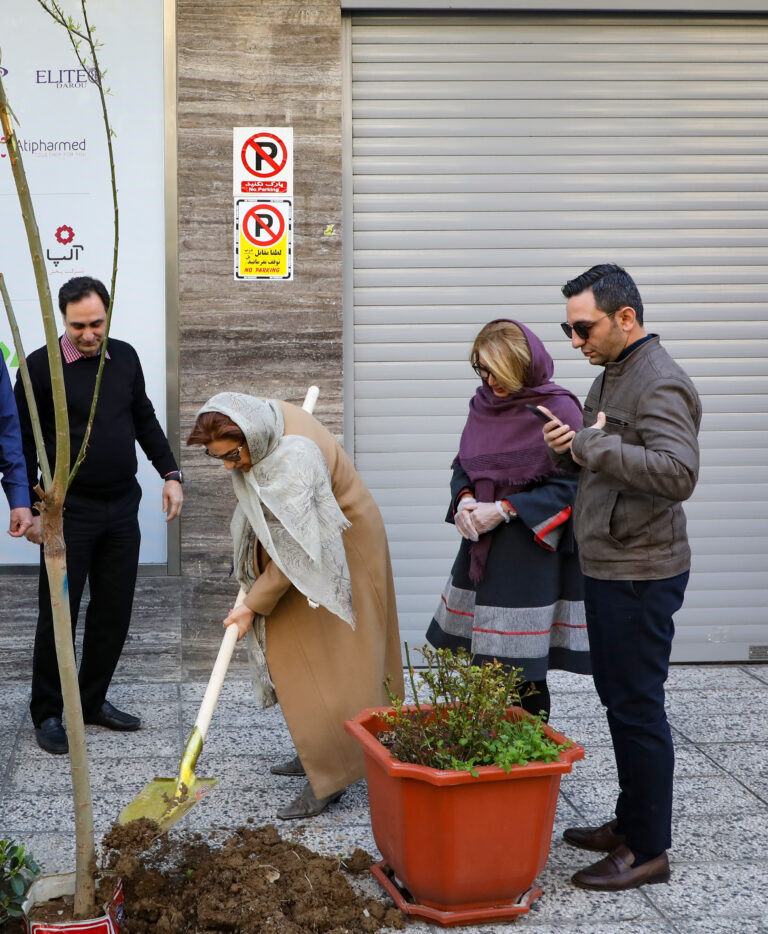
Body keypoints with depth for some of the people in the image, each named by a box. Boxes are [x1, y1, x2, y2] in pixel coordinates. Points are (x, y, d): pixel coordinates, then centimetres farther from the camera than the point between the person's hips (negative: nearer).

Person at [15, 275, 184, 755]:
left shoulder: (125, 357, 7)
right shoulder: (40, 366, -8)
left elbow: (145, 419, 18)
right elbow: (24, 443, -5)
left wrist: (170, 473, 8)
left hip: (123, 508, 5)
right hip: (69, 510, -5)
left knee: (114, 611, 10)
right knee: (59, 613, 0)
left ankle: (93, 701, 25)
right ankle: (48, 712, 13)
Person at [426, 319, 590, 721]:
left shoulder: (558, 409, -11)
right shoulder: (484, 403, 10)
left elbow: (569, 485, -14)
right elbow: (463, 465, 20)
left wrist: (504, 510, -17)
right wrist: (465, 500, -2)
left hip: (532, 549, -6)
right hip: (481, 546, 6)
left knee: (522, 672, -4)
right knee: (480, 660, 7)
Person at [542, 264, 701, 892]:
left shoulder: (659, 384, -18)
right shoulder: (613, 375, 14)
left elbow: (678, 473, -32)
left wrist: (591, 445, -29)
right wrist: (573, 451, 2)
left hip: (640, 574, -10)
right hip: (608, 565, 10)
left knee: (637, 705, -3)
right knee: (618, 697, 18)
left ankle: (649, 849, 7)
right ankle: (630, 822, 30)